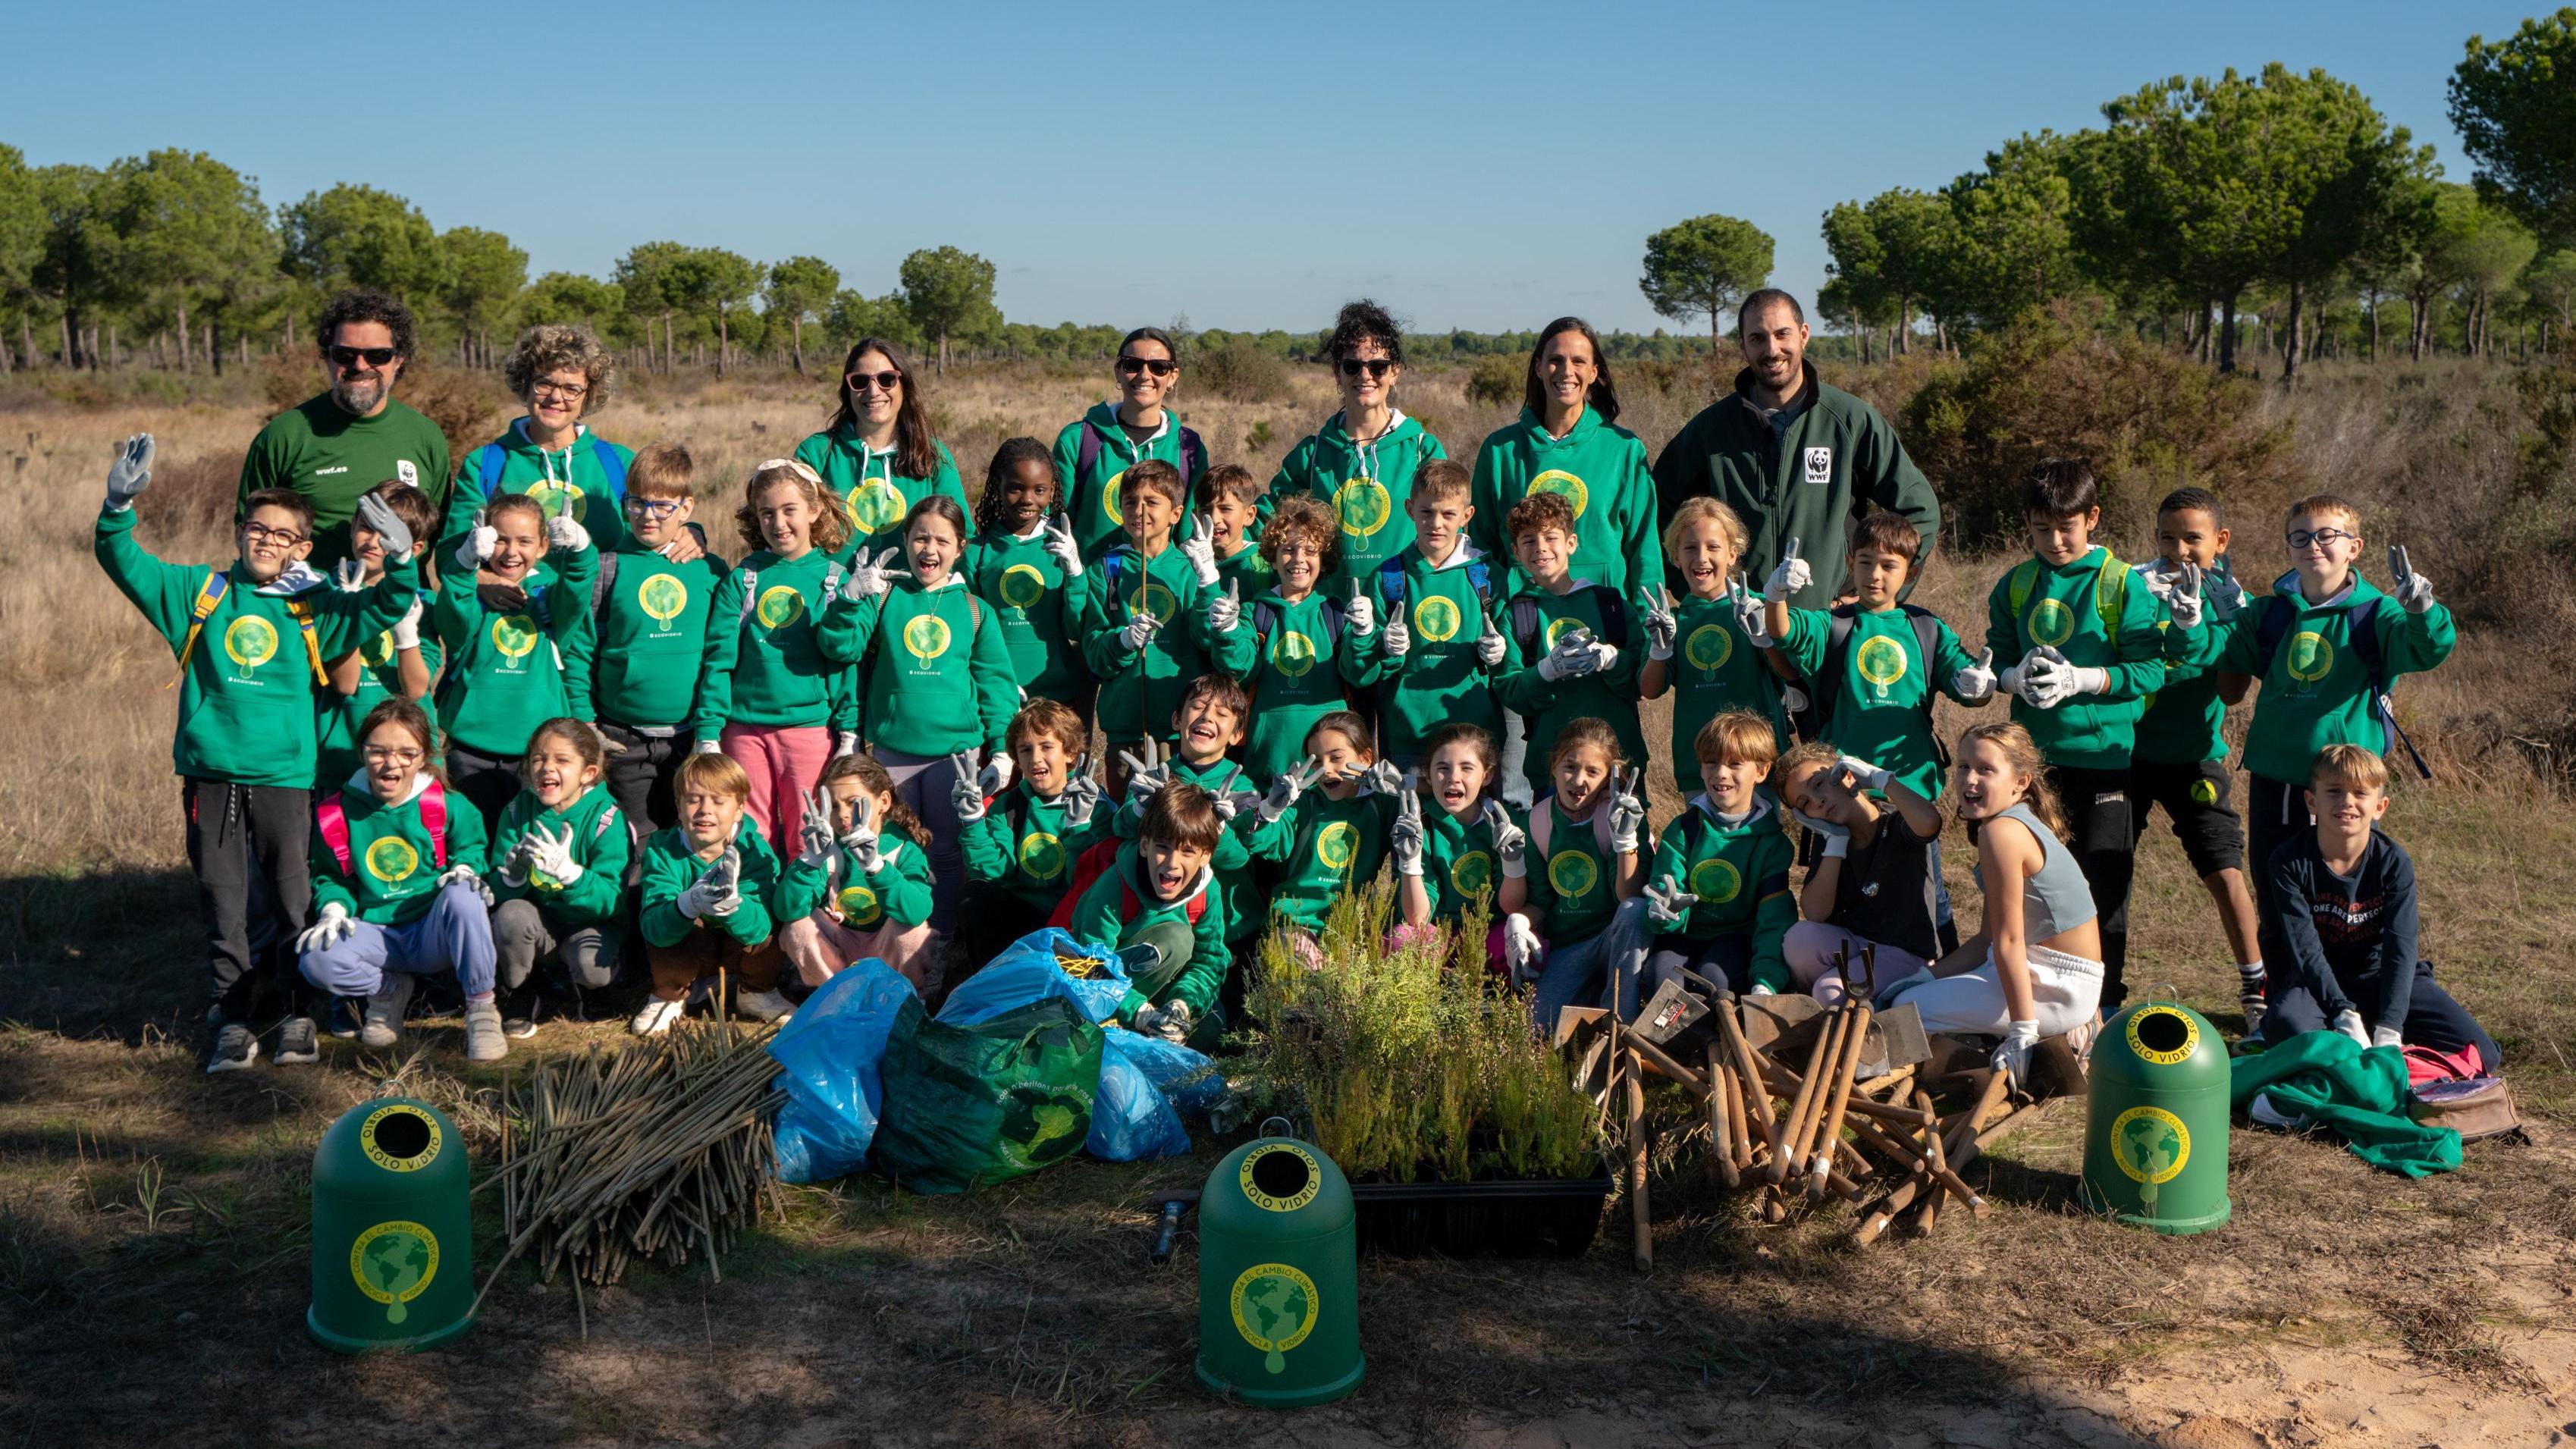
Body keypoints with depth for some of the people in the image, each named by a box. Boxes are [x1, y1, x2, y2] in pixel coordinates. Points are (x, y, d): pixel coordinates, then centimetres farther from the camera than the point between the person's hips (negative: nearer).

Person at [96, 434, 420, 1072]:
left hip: (284, 774, -1)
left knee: (293, 901, 2)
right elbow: (123, 561, 6)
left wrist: (400, 557, -17)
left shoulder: (313, 609, 7)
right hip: (211, 773, 1)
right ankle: (232, 1024, 11)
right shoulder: (198, 592, 9)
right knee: (223, 905, 5)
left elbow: (387, 607, 2)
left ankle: (300, 1017, 14)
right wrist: (119, 505, -12)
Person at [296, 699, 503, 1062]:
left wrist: (465, 869, -15)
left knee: (462, 896, -37)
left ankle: (481, 1009, -19)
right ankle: (388, 990, 5)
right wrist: (334, 908, -8)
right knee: (316, 958, -31)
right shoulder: (337, 813, 1)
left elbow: (471, 848, 9)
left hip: (434, 936, -1)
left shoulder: (445, 807, -4)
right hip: (377, 936, 2)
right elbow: (328, 878, 13)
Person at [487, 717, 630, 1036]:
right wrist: (513, 874, -29)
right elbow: (499, 893, -5)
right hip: (538, 921, 2)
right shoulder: (518, 812, -4)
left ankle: (571, 976, 7)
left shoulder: (606, 819, -14)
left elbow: (611, 901, -21)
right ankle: (520, 996, -3)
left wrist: (567, 871, -38)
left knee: (594, 968, -33)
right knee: (511, 914, -30)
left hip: (590, 924, -2)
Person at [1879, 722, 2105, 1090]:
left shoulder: (2001, 832, -21)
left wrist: (2021, 1033, -20)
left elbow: (2009, 941, -22)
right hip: (2040, 972, 10)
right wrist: (1927, 975, 11)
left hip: (2060, 988, -10)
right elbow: (1988, 938, 12)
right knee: (1913, 990, 19)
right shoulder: (2020, 825, 10)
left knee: (1911, 1007, -13)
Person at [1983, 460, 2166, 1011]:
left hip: (2104, 754, -4)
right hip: (2034, 756, 4)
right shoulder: (2015, 585, 7)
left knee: (2103, 882, 2)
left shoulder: (2121, 584, -5)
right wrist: (2016, 677, -11)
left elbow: (2150, 670, -9)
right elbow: (1995, 661, 11)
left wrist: (2080, 680, -21)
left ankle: (2104, 1002, 14)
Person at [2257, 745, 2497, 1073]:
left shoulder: (2394, 862, -10)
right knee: (2287, 1023, -38)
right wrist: (2346, 1018, -29)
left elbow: (2401, 948, -16)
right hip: (2318, 983, -2)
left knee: (2482, 1056, -13)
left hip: (2382, 978, 2)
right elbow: (2305, 948, -18)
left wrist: (2388, 1032, -28)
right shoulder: (2290, 861, -14)